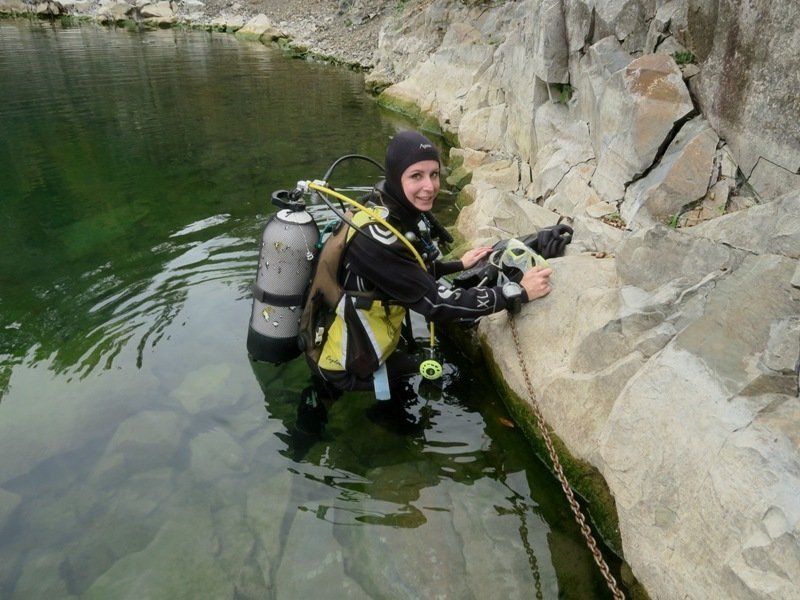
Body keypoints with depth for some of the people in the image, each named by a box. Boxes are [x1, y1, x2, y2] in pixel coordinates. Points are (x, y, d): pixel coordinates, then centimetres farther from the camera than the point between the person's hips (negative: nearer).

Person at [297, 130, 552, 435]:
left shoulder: (400, 214, -4)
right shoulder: (377, 237, -33)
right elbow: (438, 302, -32)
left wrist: (459, 265, 11)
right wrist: (519, 292, -27)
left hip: (363, 345, 8)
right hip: (346, 364, -8)